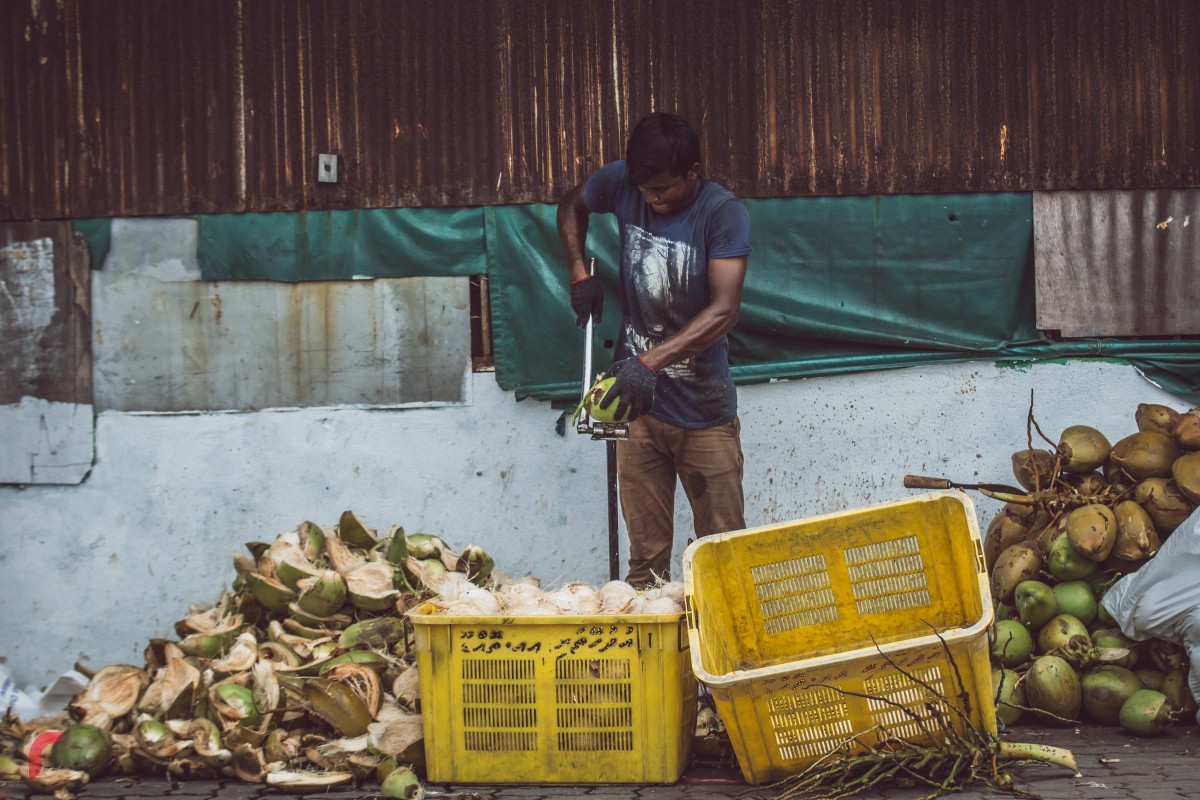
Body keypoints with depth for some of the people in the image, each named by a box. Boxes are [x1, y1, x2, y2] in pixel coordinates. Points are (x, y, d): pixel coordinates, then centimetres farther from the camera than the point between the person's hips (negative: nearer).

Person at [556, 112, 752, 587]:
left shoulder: (723, 213, -14)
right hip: (638, 403, 3)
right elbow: (571, 206, 20)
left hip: (703, 410, -3)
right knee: (646, 554, 5)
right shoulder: (621, 183, -3)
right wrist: (579, 275, 5)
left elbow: (724, 310, -25)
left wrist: (651, 361, -34)